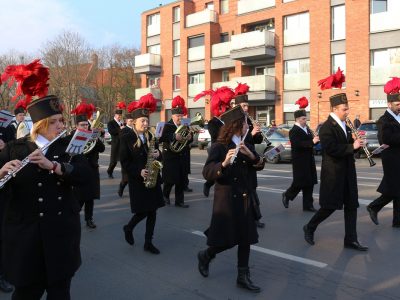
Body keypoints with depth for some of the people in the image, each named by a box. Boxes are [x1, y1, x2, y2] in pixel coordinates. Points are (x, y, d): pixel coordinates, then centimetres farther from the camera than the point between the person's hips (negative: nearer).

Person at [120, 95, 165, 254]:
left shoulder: (150, 136, 8)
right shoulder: (127, 137, -8)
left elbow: (157, 154, 15)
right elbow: (124, 161, -10)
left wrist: (157, 154, -9)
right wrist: (139, 172, -20)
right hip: (137, 180, -5)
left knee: (152, 211, 5)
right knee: (143, 211, -2)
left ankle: (148, 243, 16)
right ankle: (128, 228, 28)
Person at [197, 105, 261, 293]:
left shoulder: (244, 145, 7)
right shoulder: (219, 147, -14)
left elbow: (258, 165, 4)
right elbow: (206, 173, -23)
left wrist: (250, 154, -16)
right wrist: (224, 163, -40)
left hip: (244, 198, 6)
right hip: (226, 198, -6)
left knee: (245, 238, 7)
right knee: (227, 240, 1)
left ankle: (243, 276, 19)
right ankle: (205, 256, 29)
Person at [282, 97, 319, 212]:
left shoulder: (307, 129, 13)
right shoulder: (293, 131, -12)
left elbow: (311, 140, 16)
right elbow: (298, 144, -25)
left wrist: (316, 139, -6)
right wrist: (312, 142, -28)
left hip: (309, 160, 8)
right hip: (300, 161, -8)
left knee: (309, 183, 7)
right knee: (300, 182, -2)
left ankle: (308, 205, 13)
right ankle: (287, 195, 22)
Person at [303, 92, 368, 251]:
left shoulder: (344, 125, 13)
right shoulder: (327, 127, -14)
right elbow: (331, 149, -24)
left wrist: (356, 141, -2)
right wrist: (352, 146, -21)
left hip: (347, 172, 8)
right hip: (333, 173, -8)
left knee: (351, 205, 7)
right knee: (330, 206, -1)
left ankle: (351, 239, 15)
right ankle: (309, 227, 20)